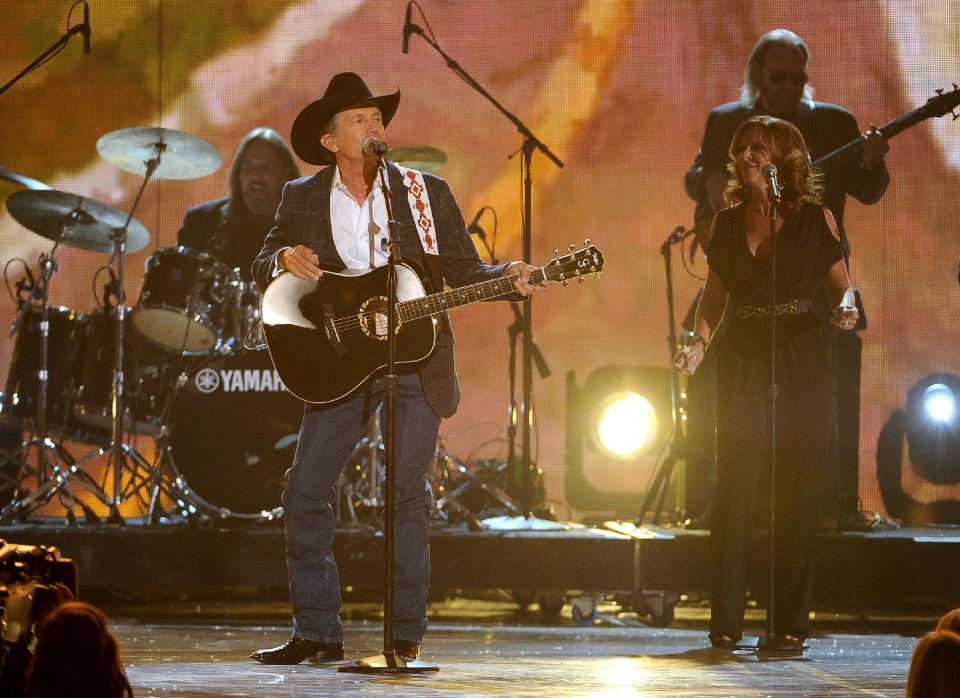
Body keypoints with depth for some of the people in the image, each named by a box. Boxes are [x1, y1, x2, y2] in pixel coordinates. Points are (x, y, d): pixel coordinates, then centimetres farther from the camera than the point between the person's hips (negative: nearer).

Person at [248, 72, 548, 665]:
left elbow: (463, 272, 5)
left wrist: (508, 278, -15)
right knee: (306, 489, -3)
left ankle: (406, 634, 2)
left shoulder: (428, 192, 3)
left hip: (417, 358, -2)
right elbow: (263, 269, 8)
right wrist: (284, 258, -15)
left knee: (408, 491, -6)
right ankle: (317, 632, 5)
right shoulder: (303, 198, 6)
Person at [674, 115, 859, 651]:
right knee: (736, 490, -4)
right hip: (743, 361, 2)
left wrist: (847, 306, -16)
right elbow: (716, 295, 14)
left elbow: (841, 282, 6)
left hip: (803, 365, -2)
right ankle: (726, 623, 1)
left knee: (799, 493, -2)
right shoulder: (727, 223, 9)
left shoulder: (815, 219, 0)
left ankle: (792, 624, 4)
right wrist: (701, 341, -1)